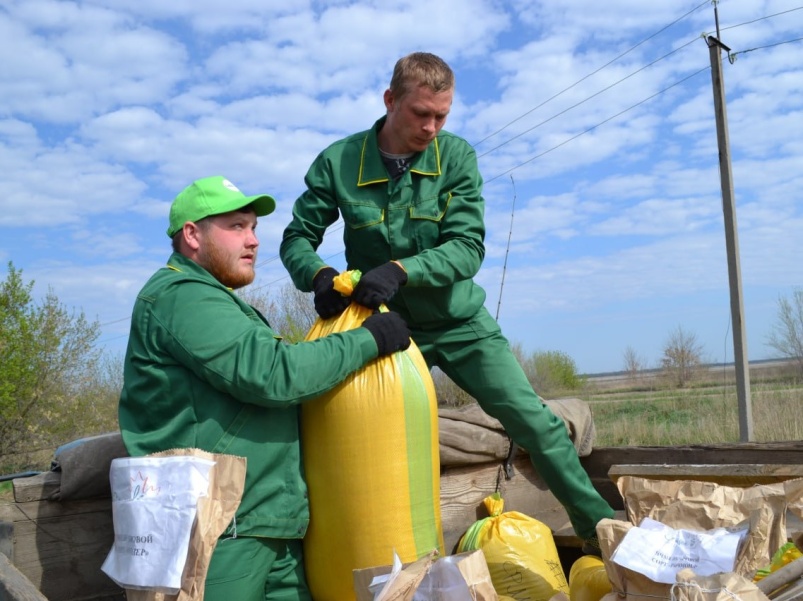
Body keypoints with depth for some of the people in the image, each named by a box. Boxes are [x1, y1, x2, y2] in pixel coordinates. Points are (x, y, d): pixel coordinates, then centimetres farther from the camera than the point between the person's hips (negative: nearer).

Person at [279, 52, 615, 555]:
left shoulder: (456, 157, -10)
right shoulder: (339, 163, -11)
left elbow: (467, 249, -17)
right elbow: (297, 239, -5)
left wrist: (401, 269, -34)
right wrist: (318, 275, -27)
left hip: (460, 324, 1)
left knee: (535, 422, -1)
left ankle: (599, 527, 15)